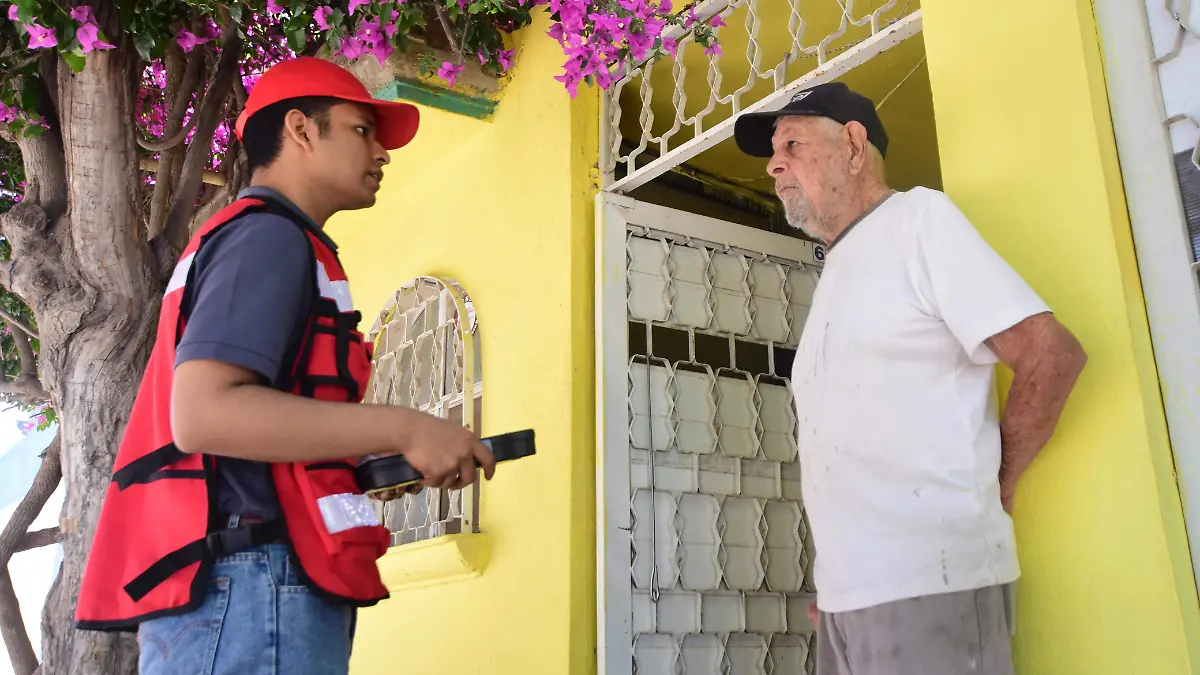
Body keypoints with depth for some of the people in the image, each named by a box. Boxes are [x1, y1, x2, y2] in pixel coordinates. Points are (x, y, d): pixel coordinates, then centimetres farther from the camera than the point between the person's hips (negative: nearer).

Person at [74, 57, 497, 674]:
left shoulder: (236, 237, 24)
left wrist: (376, 458, 15)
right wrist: (403, 429, -20)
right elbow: (203, 412, -21)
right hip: (254, 584, -10)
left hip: (250, 591, 10)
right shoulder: (269, 235, -7)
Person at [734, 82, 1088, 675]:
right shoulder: (837, 272, 20)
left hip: (927, 582, -7)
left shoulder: (918, 218, -3)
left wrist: (988, 492, -2)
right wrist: (833, 586, 11)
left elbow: (1052, 354, -12)